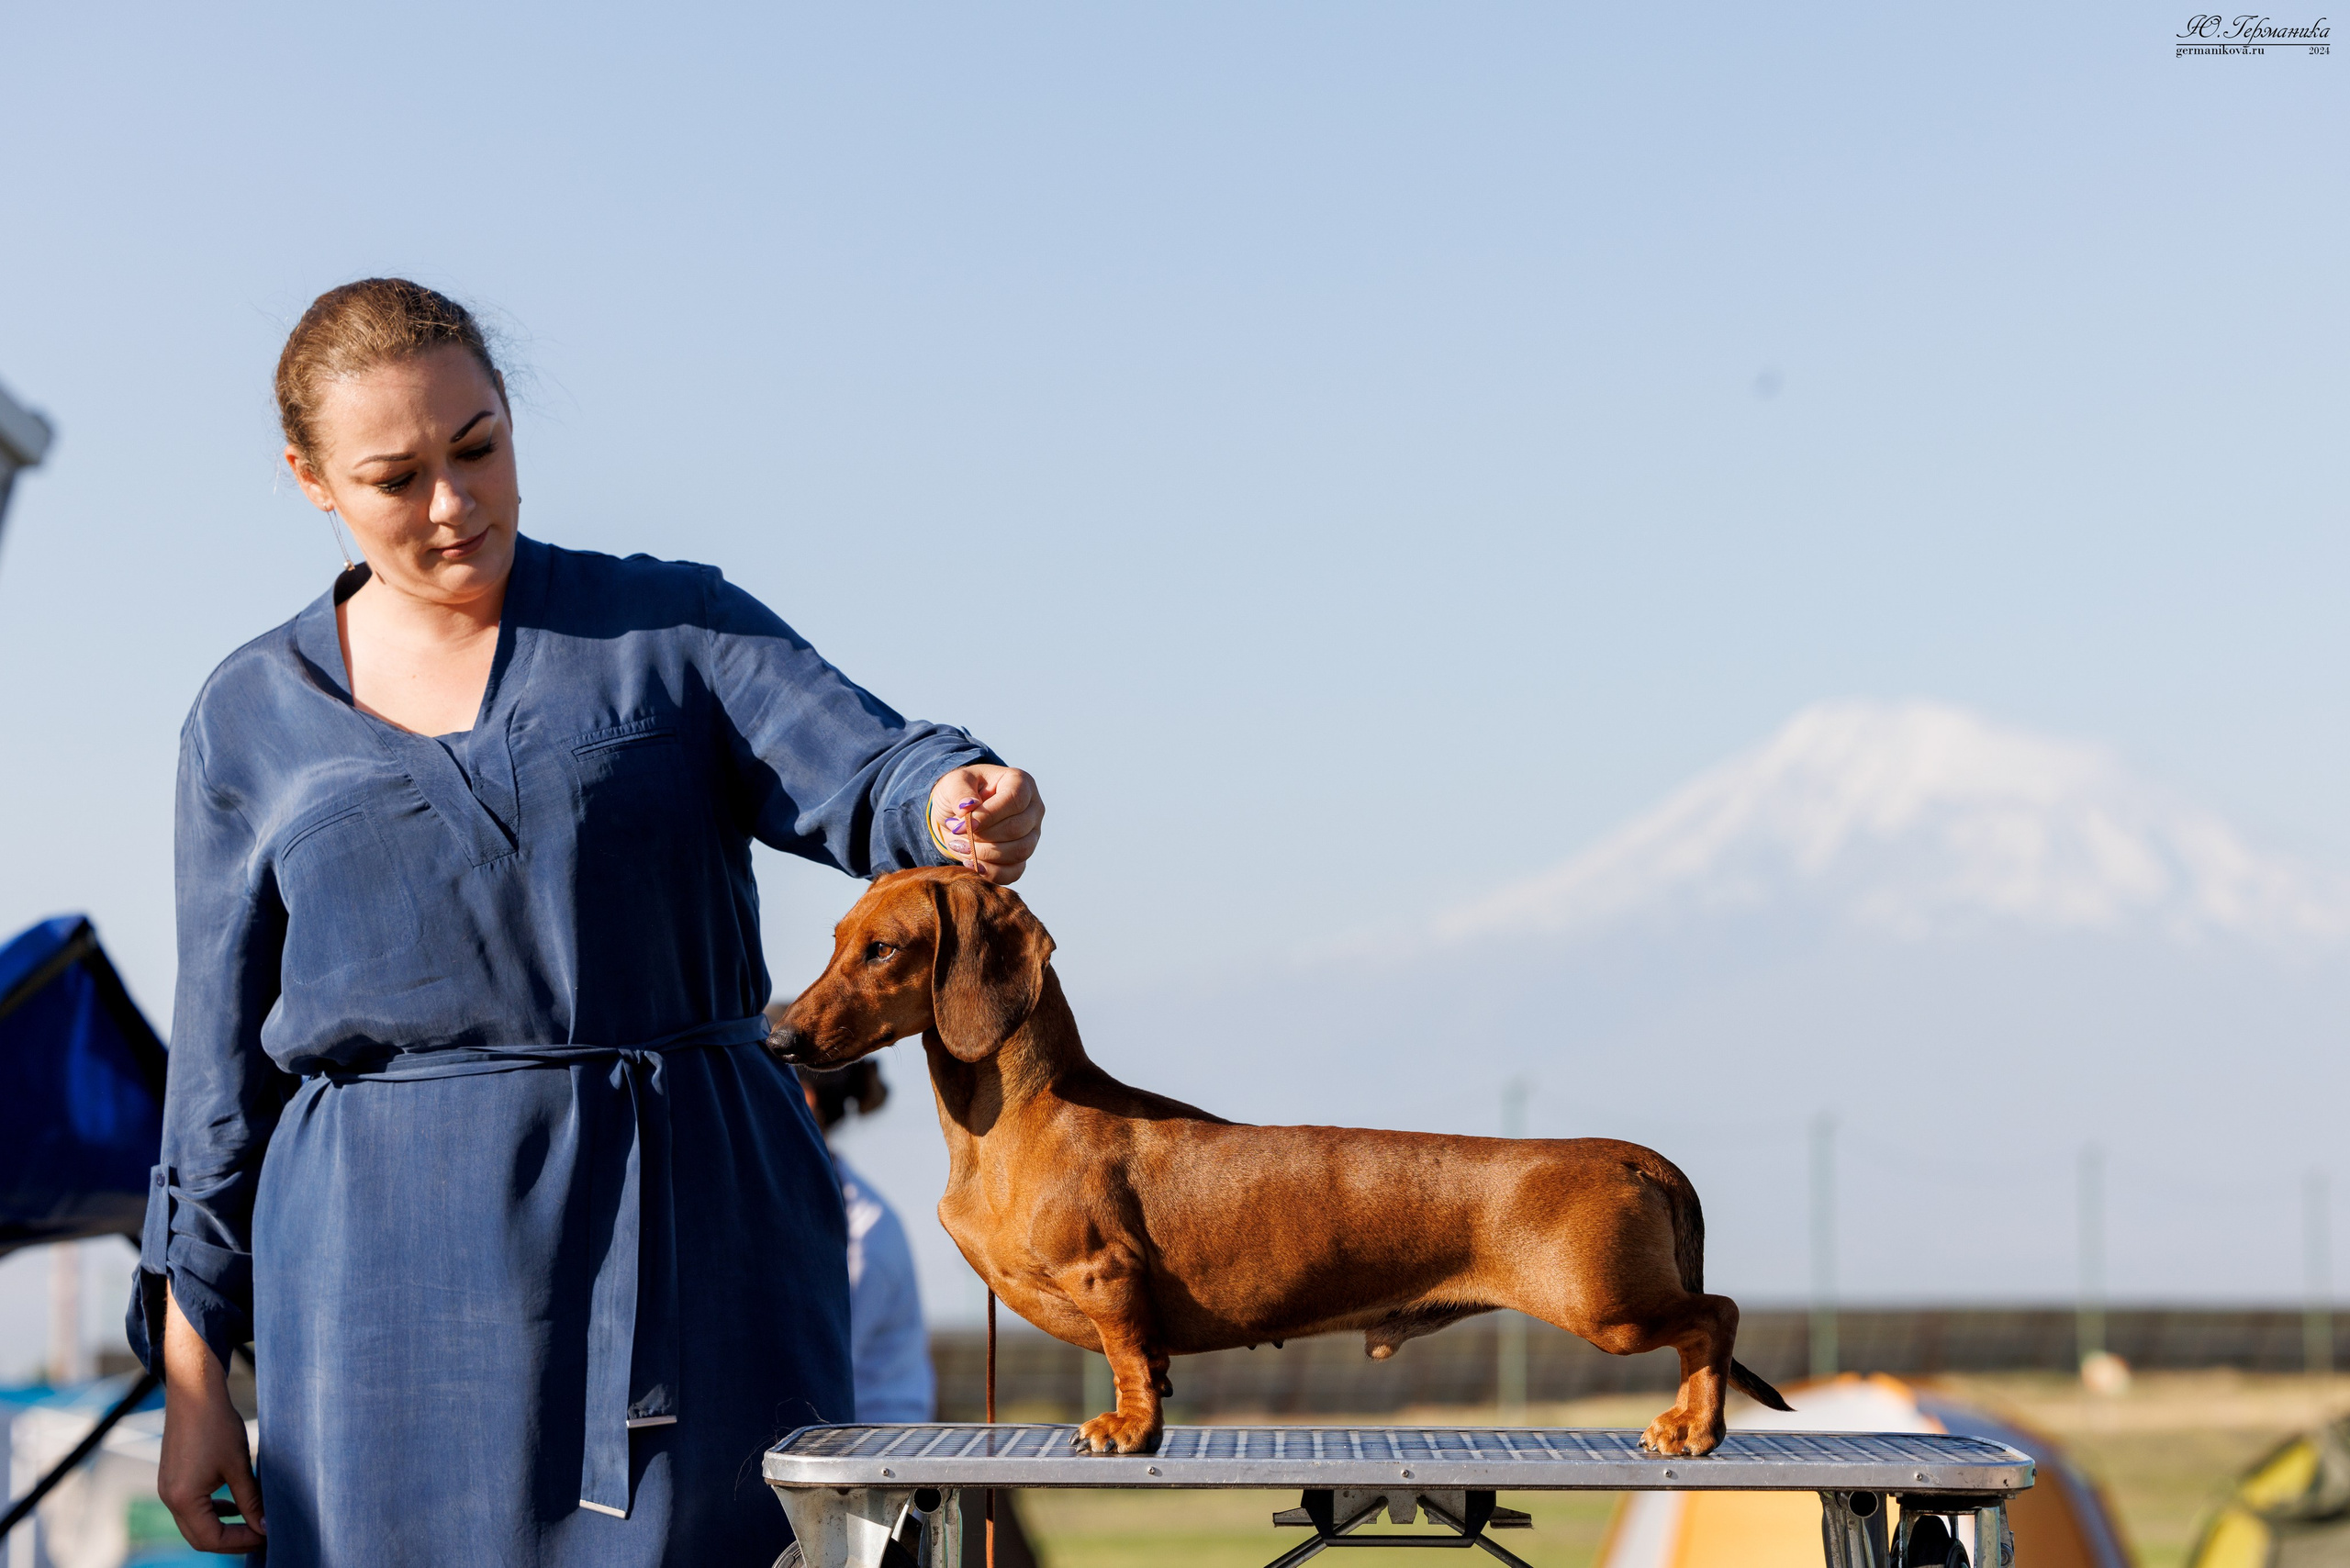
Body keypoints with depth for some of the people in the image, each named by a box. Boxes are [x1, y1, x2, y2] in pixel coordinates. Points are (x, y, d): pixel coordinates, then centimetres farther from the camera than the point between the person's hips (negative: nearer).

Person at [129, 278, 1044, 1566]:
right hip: (389, 1258, 1)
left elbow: (862, 772, -9)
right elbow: (222, 1064, 11)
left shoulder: (674, 628, 7)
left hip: (686, 1237, -1)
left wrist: (956, 803, -34)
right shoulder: (253, 719, 10)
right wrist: (191, 1375, 8)